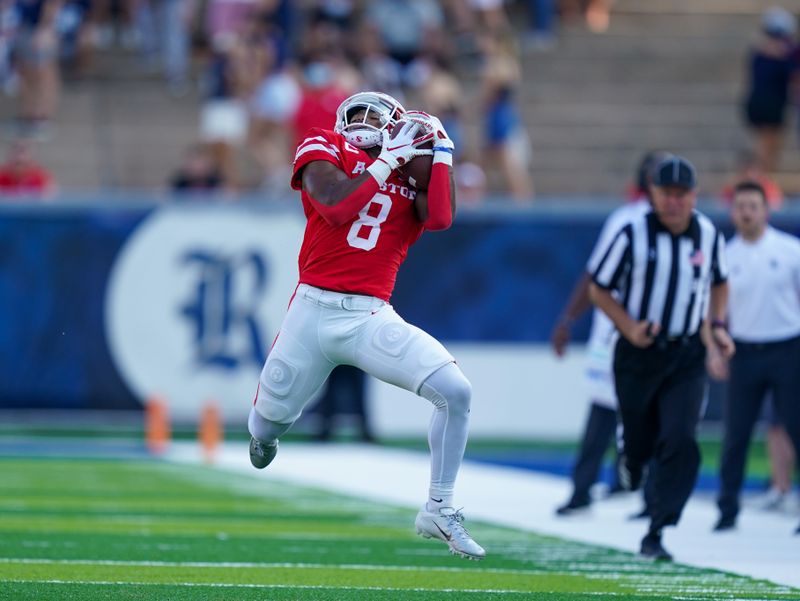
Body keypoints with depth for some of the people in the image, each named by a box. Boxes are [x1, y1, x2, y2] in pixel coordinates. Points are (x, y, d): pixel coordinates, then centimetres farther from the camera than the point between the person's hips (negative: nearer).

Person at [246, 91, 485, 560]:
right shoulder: (324, 148, 5)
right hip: (313, 309, -2)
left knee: (455, 392, -17)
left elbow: (441, 219, -8)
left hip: (370, 318, 2)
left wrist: (440, 147, -1)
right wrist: (390, 159, -7)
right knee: (267, 422, 9)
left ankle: (439, 510, -3)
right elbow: (337, 205, -13)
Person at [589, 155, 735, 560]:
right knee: (640, 437, 8)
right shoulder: (633, 235, -10)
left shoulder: (709, 235, 0)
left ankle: (656, 533, -8)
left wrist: (716, 325, 4)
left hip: (687, 358, 1)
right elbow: (599, 289, -3)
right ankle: (631, 456, 49)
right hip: (638, 354, -1)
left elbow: (718, 283, 19)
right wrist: (629, 327, -17)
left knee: (680, 442, -13)